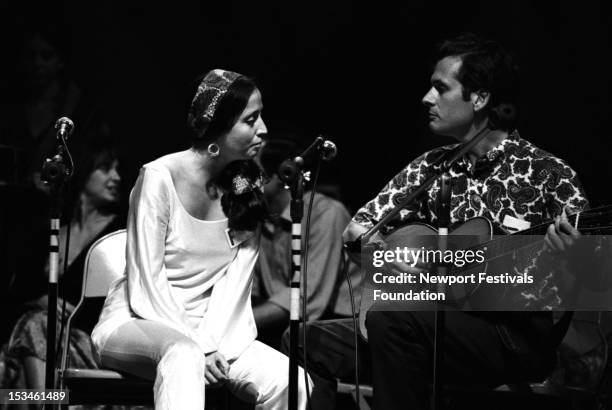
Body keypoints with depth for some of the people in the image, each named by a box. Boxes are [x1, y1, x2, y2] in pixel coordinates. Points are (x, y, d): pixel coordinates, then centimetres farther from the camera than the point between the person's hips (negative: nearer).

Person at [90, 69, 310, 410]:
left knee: (291, 381, -21)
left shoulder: (247, 186, 3)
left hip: (208, 331, 5)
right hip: (137, 323, -5)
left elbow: (236, 279, -1)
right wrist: (199, 347, -20)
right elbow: (147, 281, -14)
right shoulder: (160, 177, -13)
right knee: (183, 353, -40)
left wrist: (215, 341, -16)